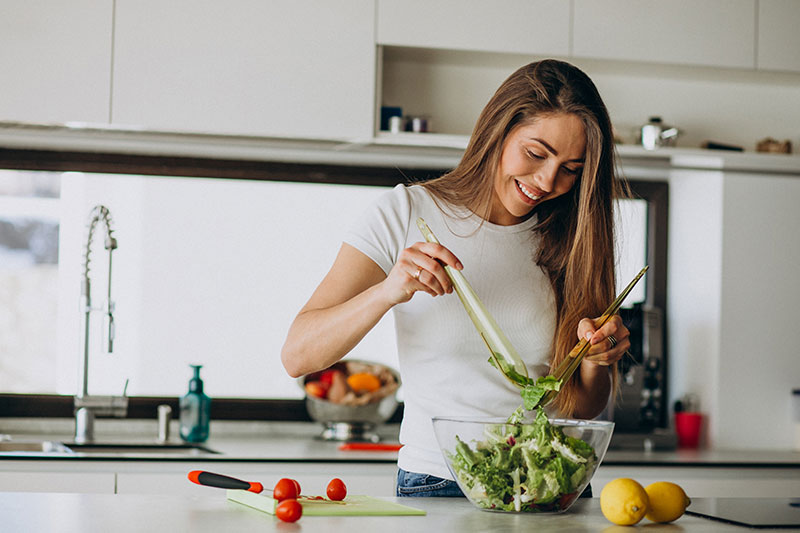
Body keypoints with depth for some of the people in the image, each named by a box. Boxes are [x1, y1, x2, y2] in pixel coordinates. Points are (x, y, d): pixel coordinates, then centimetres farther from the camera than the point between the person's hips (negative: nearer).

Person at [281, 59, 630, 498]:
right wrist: (388, 292, -22)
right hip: (435, 485, -2)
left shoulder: (568, 240, 12)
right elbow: (297, 355, -7)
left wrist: (595, 359, -6)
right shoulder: (407, 213, 1)